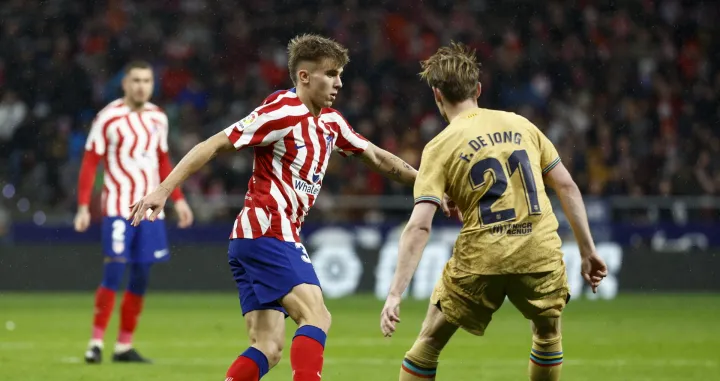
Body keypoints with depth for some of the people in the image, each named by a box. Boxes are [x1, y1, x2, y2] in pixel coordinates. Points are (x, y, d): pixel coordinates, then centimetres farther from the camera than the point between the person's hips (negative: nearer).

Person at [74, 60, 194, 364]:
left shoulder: (158, 118, 10)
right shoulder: (108, 118, -6)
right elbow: (90, 163, -6)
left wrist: (178, 200, 15)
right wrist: (83, 207, -12)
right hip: (118, 208, -5)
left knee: (140, 278, 5)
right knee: (114, 273, -11)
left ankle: (125, 346, 11)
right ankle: (96, 342, -4)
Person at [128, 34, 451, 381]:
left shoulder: (331, 123, 15)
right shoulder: (283, 111, -9)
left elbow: (377, 158, 29)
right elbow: (215, 145, -11)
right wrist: (163, 190, -17)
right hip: (267, 231, -9)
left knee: (268, 347, 1)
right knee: (317, 317, -18)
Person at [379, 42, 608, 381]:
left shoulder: (440, 147, -1)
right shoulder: (520, 125, 10)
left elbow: (419, 227, -11)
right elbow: (566, 187, 10)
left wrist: (395, 294, -13)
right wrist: (588, 250, 16)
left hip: (480, 258, -3)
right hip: (541, 251, 3)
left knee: (429, 343, 12)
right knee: (548, 334, 27)